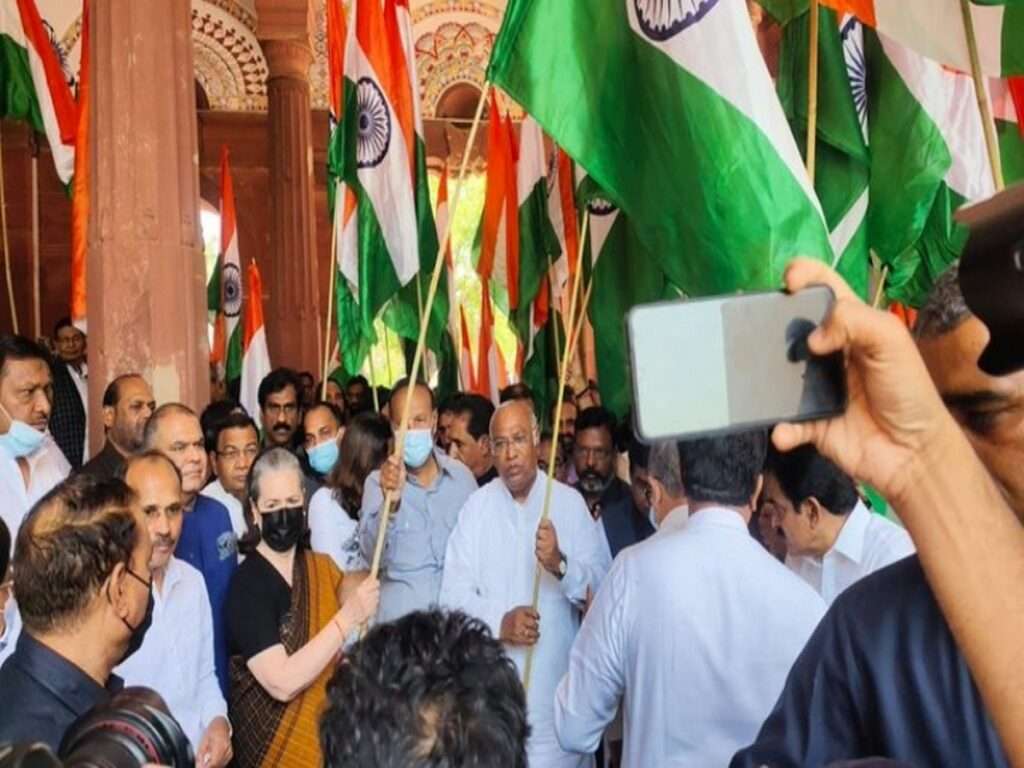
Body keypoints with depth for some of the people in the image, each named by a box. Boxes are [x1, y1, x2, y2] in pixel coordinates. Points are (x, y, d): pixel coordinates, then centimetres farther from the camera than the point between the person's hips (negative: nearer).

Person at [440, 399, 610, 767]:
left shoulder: (570, 502, 0)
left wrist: (561, 565, -24)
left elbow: (603, 586, -7)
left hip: (557, 682, -1)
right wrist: (499, 623, -19)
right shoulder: (477, 506, 2)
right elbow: (454, 593, -4)